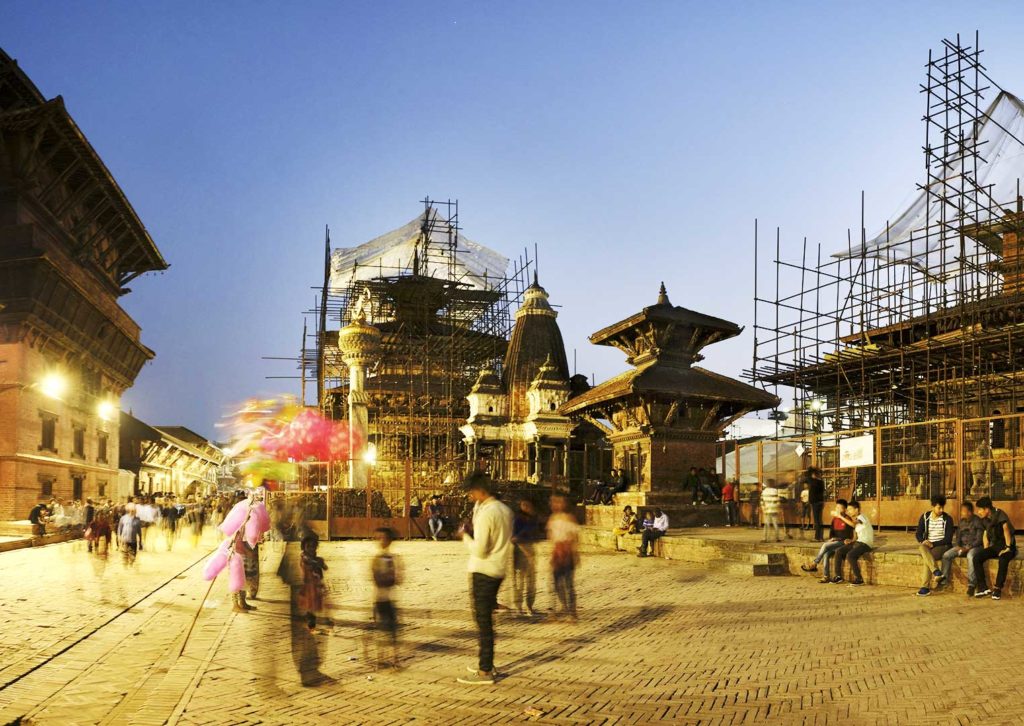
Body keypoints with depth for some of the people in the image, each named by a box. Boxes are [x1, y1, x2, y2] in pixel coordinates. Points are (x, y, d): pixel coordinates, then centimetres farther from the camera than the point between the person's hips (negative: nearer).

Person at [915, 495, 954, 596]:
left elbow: (948, 539, -9)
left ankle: (925, 587, -32)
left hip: (942, 546, -3)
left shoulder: (947, 519, -4)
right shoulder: (925, 517, 6)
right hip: (928, 545, 3)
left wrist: (933, 544, -19)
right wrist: (923, 541, -15)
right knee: (922, 547, -35)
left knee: (926, 557, -33)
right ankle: (936, 571, -52)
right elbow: (918, 534, 8)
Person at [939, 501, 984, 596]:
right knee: (946, 555, -14)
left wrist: (968, 548, -21)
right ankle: (944, 580, -7)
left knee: (970, 556, -40)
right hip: (962, 546, 7)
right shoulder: (962, 521, 11)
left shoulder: (977, 521, -10)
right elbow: (958, 536, 15)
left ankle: (971, 584, -39)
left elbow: (979, 539, -14)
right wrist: (957, 546, -4)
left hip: (974, 546, -7)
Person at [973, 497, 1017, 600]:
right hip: (994, 546, 7)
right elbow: (985, 534, 17)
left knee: (1003, 560, -39)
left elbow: (1006, 528, -24)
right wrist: (986, 550, 5)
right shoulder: (986, 520, 10)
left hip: (1006, 546, -7)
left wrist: (1007, 547, -29)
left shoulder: (999, 514, -14)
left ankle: (998, 589, -29)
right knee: (977, 558, -18)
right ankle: (983, 588, -19)